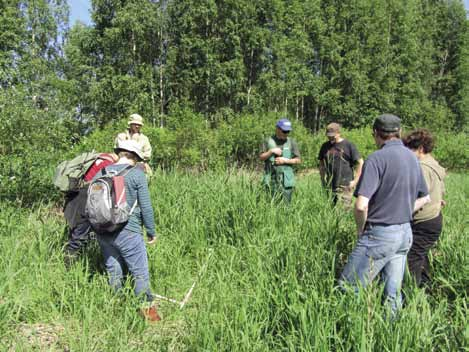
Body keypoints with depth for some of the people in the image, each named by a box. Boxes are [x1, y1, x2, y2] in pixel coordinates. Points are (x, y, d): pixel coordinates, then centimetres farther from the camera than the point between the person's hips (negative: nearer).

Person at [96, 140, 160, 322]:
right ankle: (147, 309, 9)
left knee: (113, 272, 17)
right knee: (140, 272, 5)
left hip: (103, 232, 6)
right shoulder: (137, 173, -7)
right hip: (128, 231, -6)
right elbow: (146, 206, -8)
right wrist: (151, 231, 2)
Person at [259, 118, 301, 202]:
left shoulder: (292, 142, 6)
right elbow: (261, 157, 5)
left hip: (286, 179, 0)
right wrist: (271, 151, -10)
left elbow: (298, 160, 5)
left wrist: (285, 160, -9)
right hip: (271, 179, 0)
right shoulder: (268, 141, 7)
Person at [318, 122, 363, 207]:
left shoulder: (348, 145, -3)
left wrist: (355, 181, -7)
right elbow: (321, 164, 22)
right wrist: (323, 179, 12)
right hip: (329, 187, 5)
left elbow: (360, 163, -2)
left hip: (344, 187, -5)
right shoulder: (325, 146, 11)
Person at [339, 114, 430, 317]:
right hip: (405, 233, 8)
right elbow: (423, 199, 22)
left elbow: (361, 206, -24)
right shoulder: (412, 158, 9)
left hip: (380, 234, -8)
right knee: (393, 293, 15)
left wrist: (361, 230, -7)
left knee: (347, 290, 0)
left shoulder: (377, 159, -16)